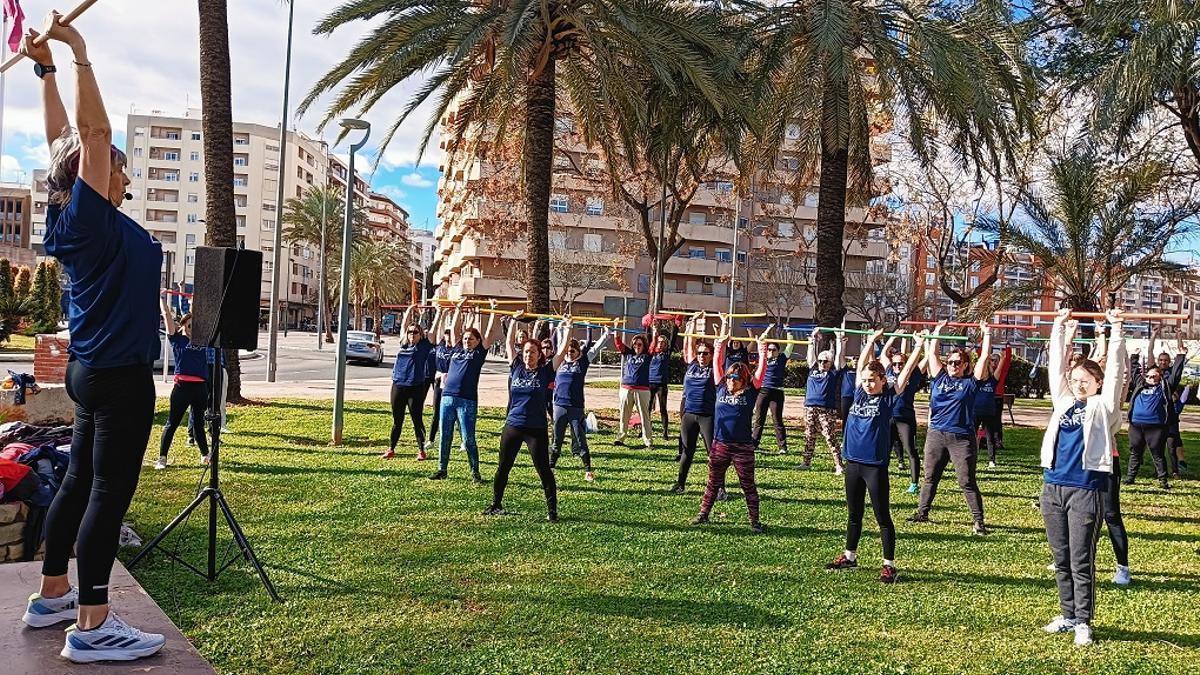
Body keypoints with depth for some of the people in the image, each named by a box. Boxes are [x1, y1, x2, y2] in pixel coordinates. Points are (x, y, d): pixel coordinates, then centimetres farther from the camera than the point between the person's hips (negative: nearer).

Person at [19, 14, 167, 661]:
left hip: (95, 369, 10)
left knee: (80, 481, 16)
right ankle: (91, 627, 0)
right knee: (108, 491, -6)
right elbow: (94, 129, -21)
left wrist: (45, 68, 21)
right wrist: (76, 49, -19)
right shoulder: (90, 216, -13)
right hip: (119, 373, -10)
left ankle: (51, 596, 28)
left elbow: (64, 137, 17)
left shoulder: (70, 218, 9)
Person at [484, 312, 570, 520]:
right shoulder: (516, 368, 5)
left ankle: (552, 510, 7)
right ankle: (496, 504, 29)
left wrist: (568, 329, -6)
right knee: (503, 467, 13)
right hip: (512, 426, 3)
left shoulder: (545, 372, -2)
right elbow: (509, 343, 9)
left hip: (536, 429, -3)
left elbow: (562, 351, -4)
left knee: (544, 470, -1)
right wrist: (514, 320, 9)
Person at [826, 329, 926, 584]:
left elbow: (907, 371, -5)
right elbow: (862, 364, 13)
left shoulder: (889, 397, -5)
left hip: (875, 466, -5)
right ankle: (850, 556, 30)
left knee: (882, 517, 3)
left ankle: (889, 565, 11)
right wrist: (872, 340, 20)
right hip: (853, 462, 5)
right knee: (854, 514, 17)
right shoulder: (860, 392, 6)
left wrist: (918, 347, -5)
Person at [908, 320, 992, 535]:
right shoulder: (940, 378, 9)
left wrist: (987, 334, 1)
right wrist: (937, 332, 16)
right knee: (930, 477, 13)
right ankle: (922, 512, 23)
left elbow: (984, 358, -2)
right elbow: (932, 354, 12)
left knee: (967, 482, -2)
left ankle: (979, 521, 4)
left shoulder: (971, 383, 1)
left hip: (962, 438, -4)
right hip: (936, 435, 4)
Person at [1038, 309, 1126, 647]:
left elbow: (1115, 368, -1)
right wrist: (1060, 326, 15)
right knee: (1061, 559, 11)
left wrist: (1115, 329, -3)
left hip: (1086, 489, -5)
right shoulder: (1063, 401, 15)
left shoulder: (1104, 406, 4)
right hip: (1053, 486, 5)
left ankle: (1083, 622, 7)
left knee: (1081, 561, -1)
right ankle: (1068, 615, 22)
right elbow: (1056, 364, 16)